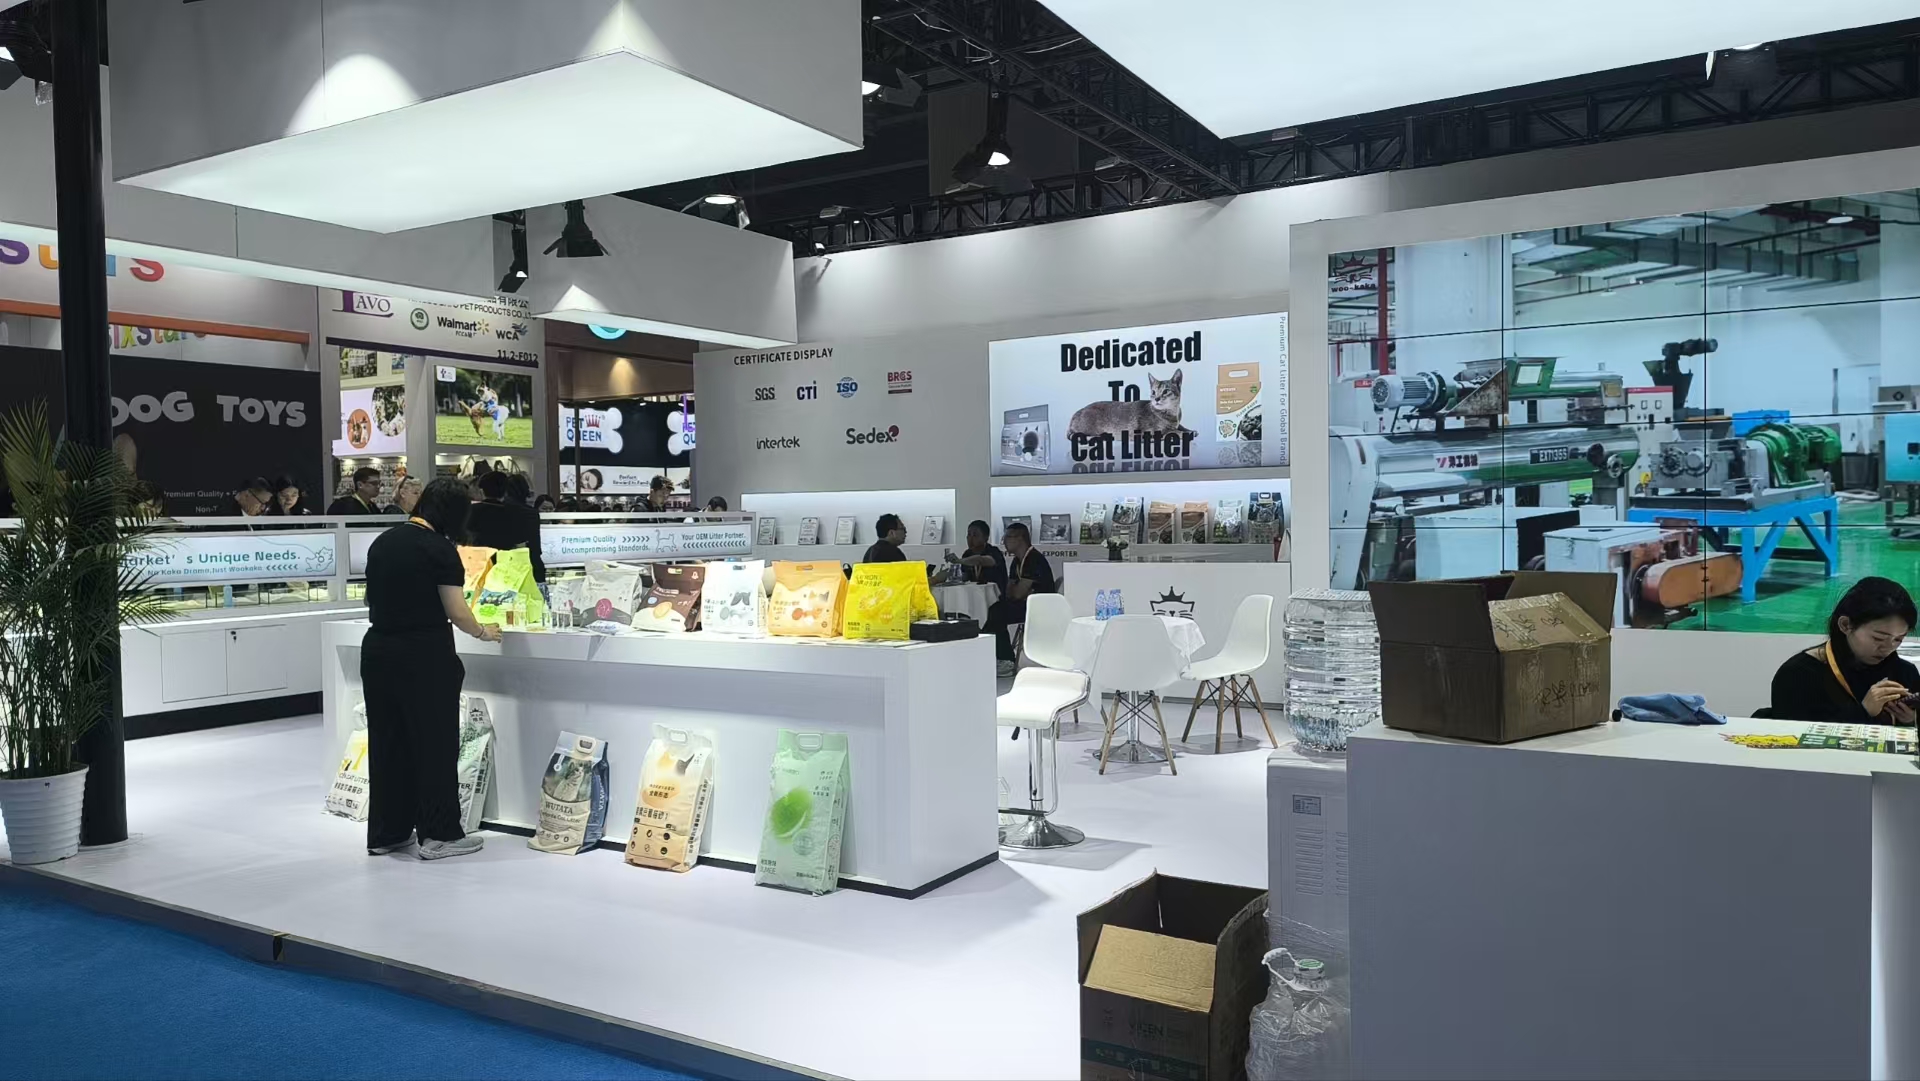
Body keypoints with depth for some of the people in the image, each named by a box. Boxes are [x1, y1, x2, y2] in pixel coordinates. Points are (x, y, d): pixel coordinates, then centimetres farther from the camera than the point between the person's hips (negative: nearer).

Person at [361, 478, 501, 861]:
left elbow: (375, 599, 14)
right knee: (435, 742, 3)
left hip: (377, 649, 7)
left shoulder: (383, 541, 8)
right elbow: (457, 613, -11)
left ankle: (385, 833, 22)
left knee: (386, 740, 14)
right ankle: (438, 835, 8)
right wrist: (483, 632, 6)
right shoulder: (439, 549, -13)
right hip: (424, 656, -7)